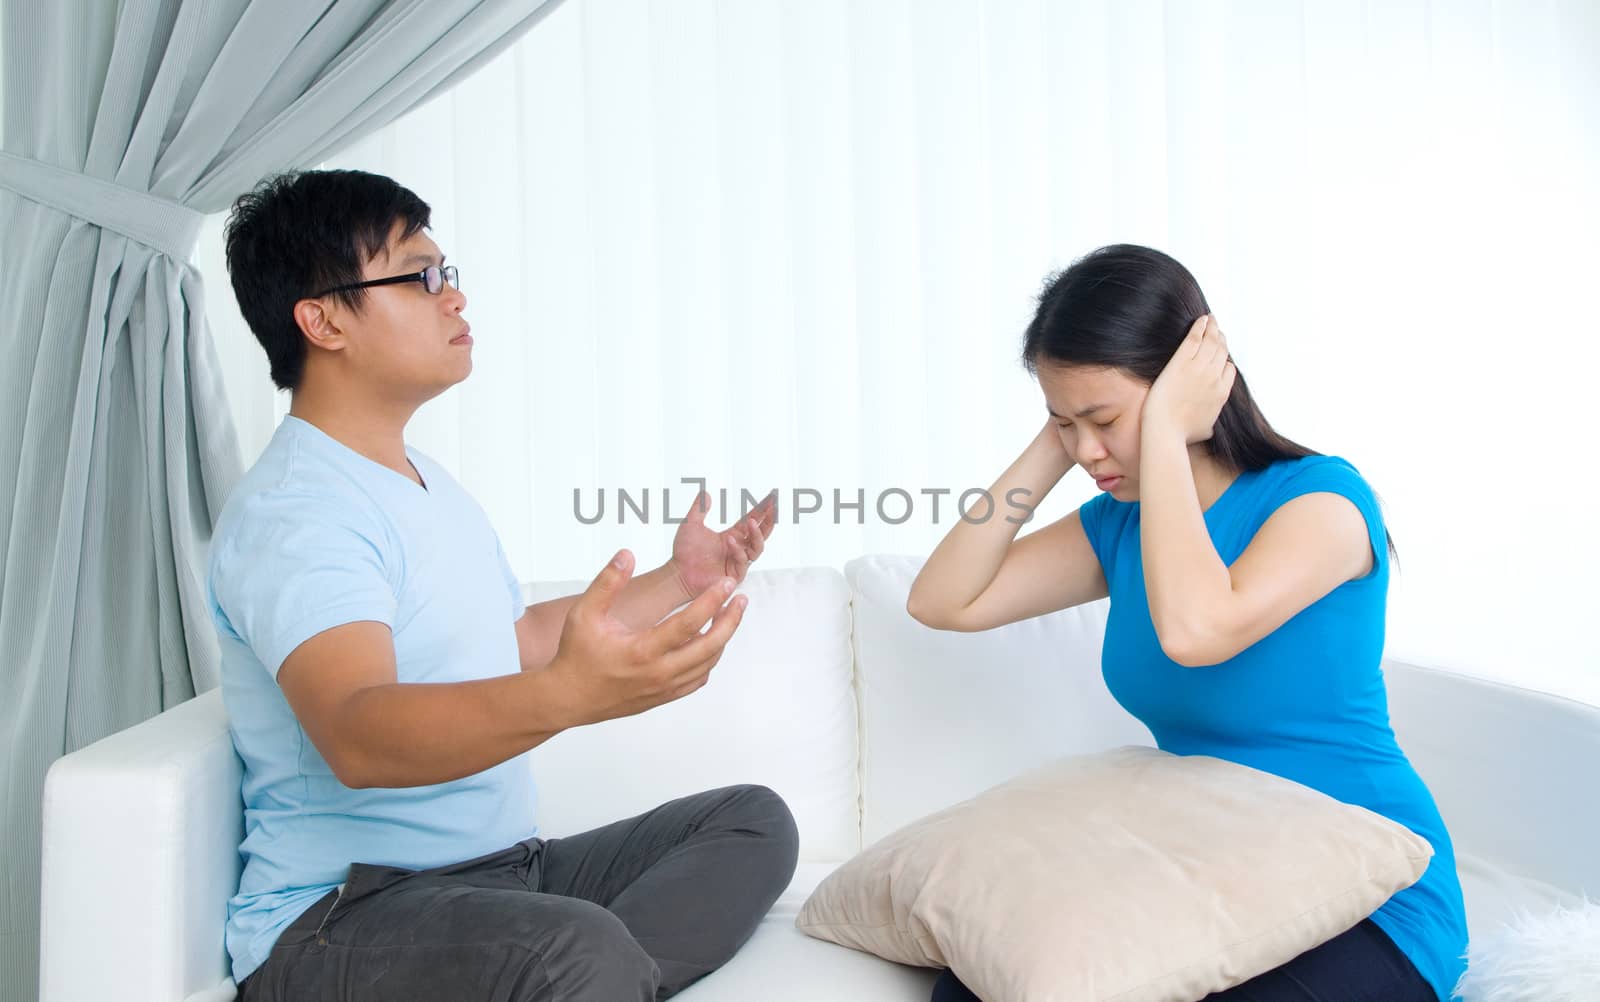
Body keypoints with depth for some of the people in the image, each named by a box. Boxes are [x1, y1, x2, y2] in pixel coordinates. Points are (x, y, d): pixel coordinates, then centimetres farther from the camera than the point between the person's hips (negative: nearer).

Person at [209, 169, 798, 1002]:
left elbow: (516, 639, 27)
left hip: (500, 868, 10)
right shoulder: (289, 512, -16)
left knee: (753, 821, -1)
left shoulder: (428, 482, 16)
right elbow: (358, 734, -34)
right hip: (339, 913, -10)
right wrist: (567, 696, -51)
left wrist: (678, 582, 26)